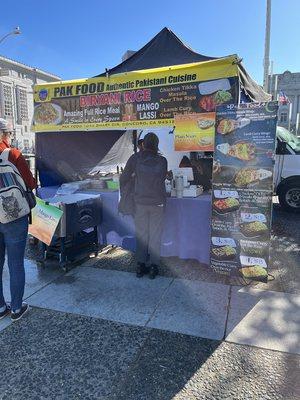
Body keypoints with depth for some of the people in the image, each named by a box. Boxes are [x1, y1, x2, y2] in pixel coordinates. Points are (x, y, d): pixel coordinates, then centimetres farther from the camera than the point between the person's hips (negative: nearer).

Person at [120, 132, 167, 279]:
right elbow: (163, 178, 6)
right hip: (157, 202, -1)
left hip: (140, 202, 1)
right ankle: (153, 267, 15)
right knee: (155, 234, 9)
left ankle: (140, 266, 18)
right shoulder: (162, 160, -7)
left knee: (141, 234, 12)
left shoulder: (135, 158, -6)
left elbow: (124, 178, 0)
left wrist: (122, 188, 20)